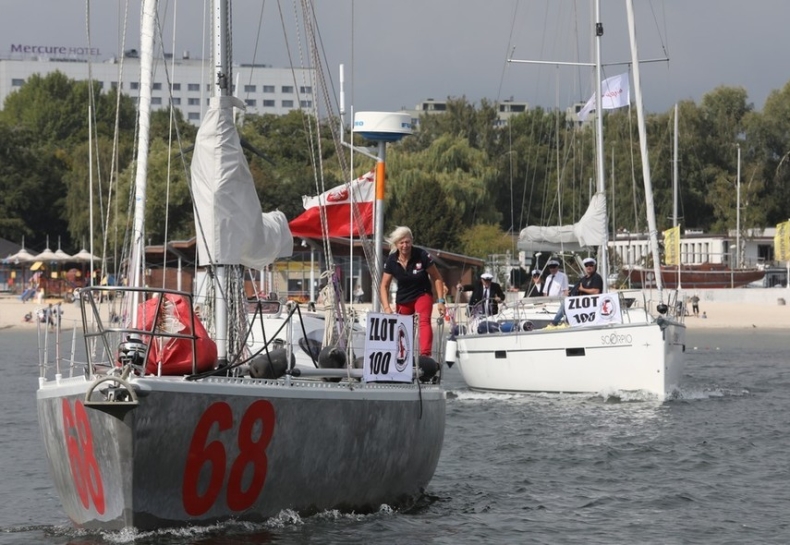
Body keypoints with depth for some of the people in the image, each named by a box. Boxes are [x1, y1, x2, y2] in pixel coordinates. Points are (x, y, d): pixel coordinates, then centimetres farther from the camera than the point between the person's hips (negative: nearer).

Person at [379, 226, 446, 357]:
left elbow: (437, 278, -9)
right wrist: (386, 307, -19)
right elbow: (384, 286, -6)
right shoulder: (391, 261, -11)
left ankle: (425, 354, -44)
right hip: (403, 299, 4)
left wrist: (440, 301, -14)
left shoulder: (421, 255, -19)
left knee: (424, 321, -27)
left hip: (422, 294, -4)